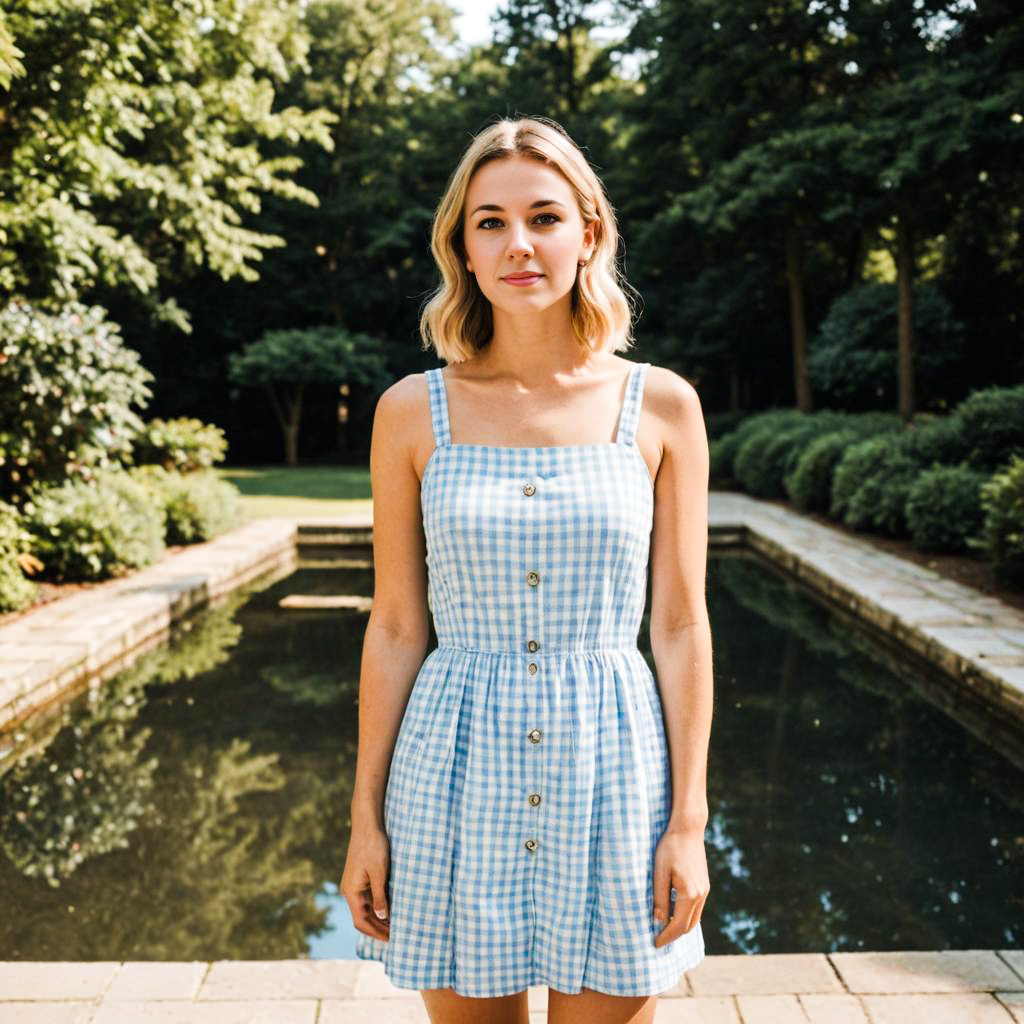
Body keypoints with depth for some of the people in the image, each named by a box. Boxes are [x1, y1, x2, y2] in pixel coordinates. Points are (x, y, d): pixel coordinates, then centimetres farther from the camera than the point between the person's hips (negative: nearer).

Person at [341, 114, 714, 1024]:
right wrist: (366, 818, 3)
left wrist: (688, 820, -2)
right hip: (457, 767, 0)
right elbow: (395, 629, 2)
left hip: (611, 759, 0)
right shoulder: (414, 411, -1)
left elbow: (682, 626, 0)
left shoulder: (660, 406, -1)